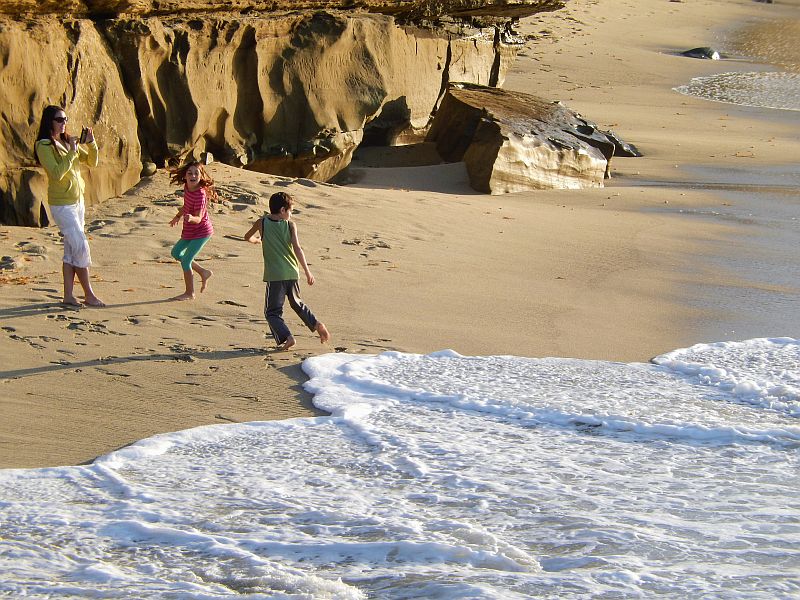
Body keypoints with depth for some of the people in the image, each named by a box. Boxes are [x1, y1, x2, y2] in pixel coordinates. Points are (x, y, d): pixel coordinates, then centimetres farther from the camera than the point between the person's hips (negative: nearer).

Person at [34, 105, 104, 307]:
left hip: (77, 201, 8)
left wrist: (91, 143, -4)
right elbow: (57, 173, -23)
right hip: (62, 204, -8)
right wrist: (72, 152, -22)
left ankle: (68, 295, 12)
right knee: (81, 247, -9)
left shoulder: (68, 142, 10)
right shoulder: (44, 146, -12)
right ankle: (89, 294, 0)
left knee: (71, 250, 8)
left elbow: (92, 162, 11)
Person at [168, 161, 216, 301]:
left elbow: (198, 218, -31)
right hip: (189, 231, 9)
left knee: (186, 260, -6)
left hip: (201, 232, -9)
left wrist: (191, 218, -51)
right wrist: (178, 216, 25)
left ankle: (190, 293, 10)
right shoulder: (187, 187, -4)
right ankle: (203, 272, 29)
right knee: (176, 253, 21)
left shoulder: (200, 194, -28)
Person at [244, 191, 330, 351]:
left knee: (272, 311, 4)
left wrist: (257, 240, 41)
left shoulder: (262, 223, 1)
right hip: (292, 273, 2)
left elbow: (247, 237, 18)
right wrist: (307, 272, -8)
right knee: (296, 303, 26)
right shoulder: (290, 225, -1)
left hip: (274, 275, -2)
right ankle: (316, 324, 12)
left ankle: (286, 337, -14)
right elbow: (297, 249, -9)